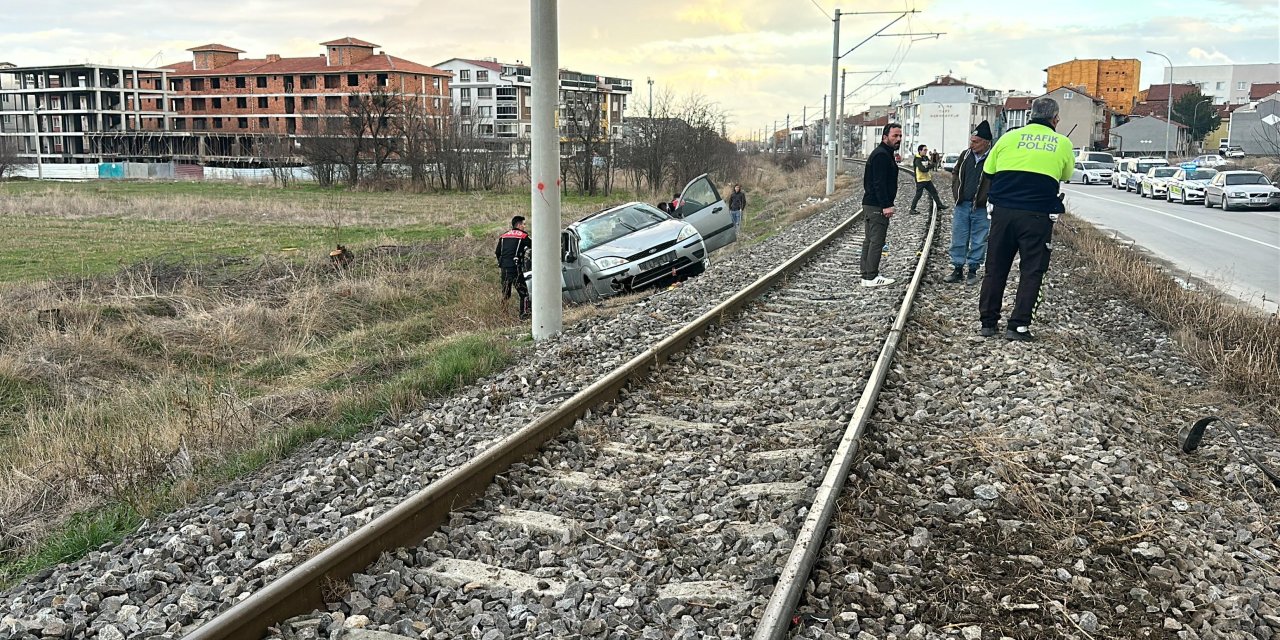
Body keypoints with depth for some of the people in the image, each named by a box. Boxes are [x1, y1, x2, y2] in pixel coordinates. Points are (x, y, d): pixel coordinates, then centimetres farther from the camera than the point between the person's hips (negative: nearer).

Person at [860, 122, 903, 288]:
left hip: (870, 205, 11)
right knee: (876, 241, -8)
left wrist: (886, 203, 21)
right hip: (877, 206, -11)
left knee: (870, 240, 12)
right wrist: (886, 205, -24)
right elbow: (879, 183, -22)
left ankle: (867, 275, 17)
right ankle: (871, 277, -7)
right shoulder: (881, 155, -15)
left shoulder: (885, 154, 20)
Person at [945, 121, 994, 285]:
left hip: (981, 209, -4)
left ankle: (973, 271, 18)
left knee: (978, 242, 7)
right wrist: (956, 192, 10)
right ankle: (958, 270, 19)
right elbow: (955, 173, 20)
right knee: (958, 240, 9)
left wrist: (986, 199, -12)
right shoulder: (965, 155, 5)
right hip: (962, 205, 5)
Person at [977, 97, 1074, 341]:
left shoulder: (1009, 137, 5)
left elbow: (987, 173, 12)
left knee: (995, 268, 11)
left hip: (1003, 211, 2)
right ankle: (1018, 326, 1)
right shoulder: (1063, 143, 3)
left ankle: (988, 321, 15)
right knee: (1031, 271, 6)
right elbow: (1066, 175, 19)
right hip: (1037, 216, -2)